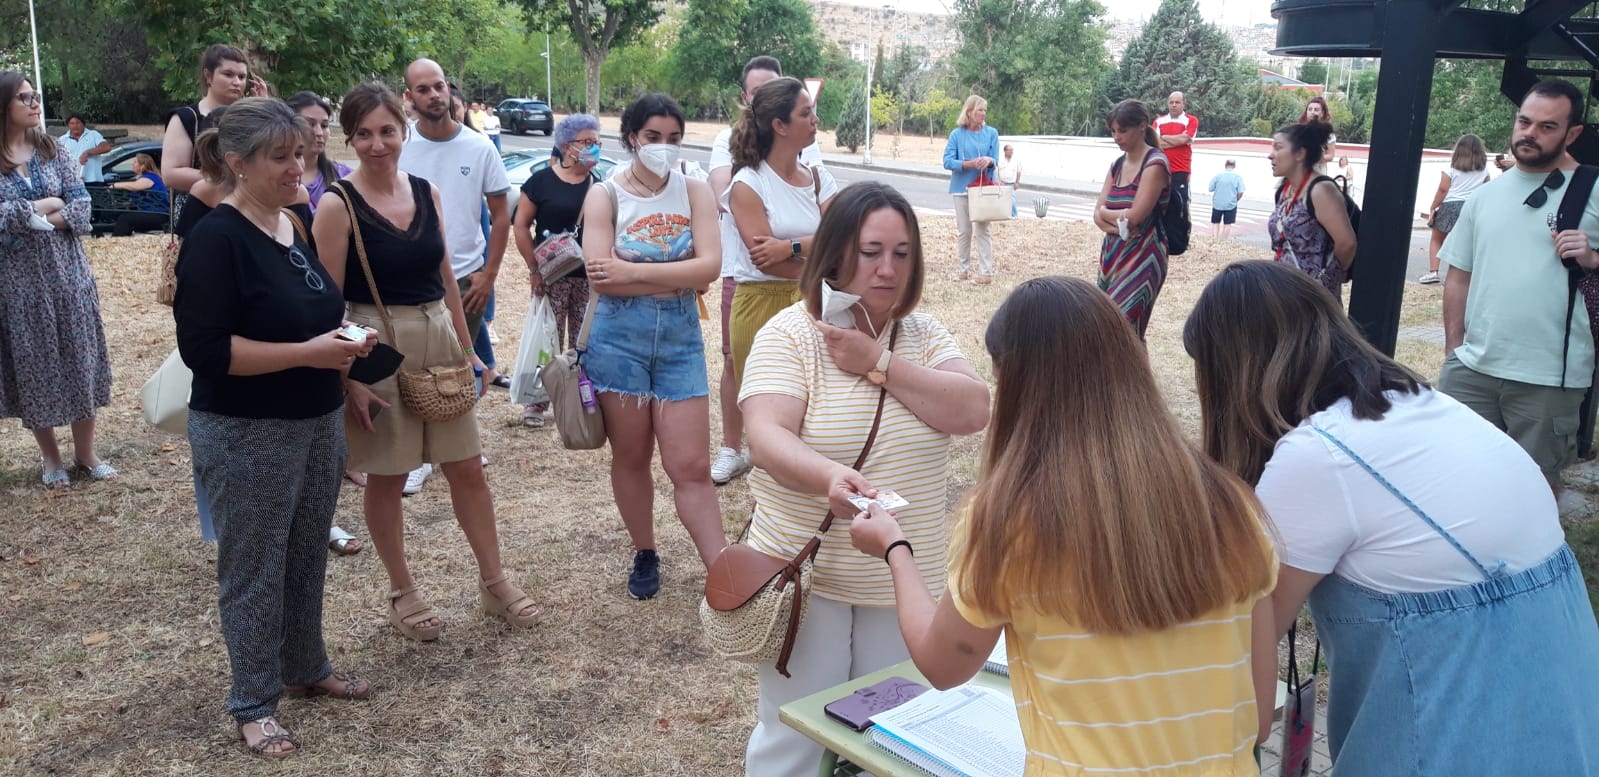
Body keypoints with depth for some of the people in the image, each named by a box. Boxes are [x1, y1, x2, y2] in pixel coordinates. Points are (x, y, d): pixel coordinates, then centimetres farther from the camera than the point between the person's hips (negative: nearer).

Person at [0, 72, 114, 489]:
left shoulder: (55, 149, 3)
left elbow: (81, 206, -5)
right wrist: (41, 208, -12)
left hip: (66, 270, 2)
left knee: (79, 356, 5)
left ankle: (86, 452, 16)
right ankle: (50, 456, 19)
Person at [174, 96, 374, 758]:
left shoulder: (295, 226, 8)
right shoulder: (215, 239, -16)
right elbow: (205, 349, -22)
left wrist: (340, 336, 1)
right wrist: (306, 352, -23)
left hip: (317, 422, 7)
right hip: (246, 436, -7)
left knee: (307, 554, 18)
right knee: (254, 567, 5)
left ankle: (307, 670, 36)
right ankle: (253, 704, 21)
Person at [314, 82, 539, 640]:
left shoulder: (427, 193, 5)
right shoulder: (338, 204, -10)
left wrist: (465, 347, 11)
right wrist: (348, 378, -14)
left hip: (438, 337, 5)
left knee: (467, 467, 10)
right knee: (386, 477, 8)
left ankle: (494, 582, 24)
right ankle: (402, 593, 26)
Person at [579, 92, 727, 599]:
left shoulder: (695, 192, 2)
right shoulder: (605, 195, -2)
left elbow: (709, 266, -13)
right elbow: (599, 277, -14)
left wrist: (633, 271, -16)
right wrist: (678, 275, -12)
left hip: (680, 336, 0)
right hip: (618, 335, 0)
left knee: (691, 466, -2)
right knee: (630, 457, 12)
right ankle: (644, 555, 32)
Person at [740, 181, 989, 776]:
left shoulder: (924, 334, 3)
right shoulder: (789, 334, -10)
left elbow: (973, 411, -13)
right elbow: (766, 437, -24)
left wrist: (879, 363, -18)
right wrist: (828, 477, -43)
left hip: (904, 575, 4)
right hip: (808, 572, -4)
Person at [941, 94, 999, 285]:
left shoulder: (991, 133, 2)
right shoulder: (957, 134, -1)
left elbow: (995, 160, 0)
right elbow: (947, 161, -7)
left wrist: (989, 160, -24)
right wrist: (968, 164, -22)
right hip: (962, 187, 1)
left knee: (982, 230, -3)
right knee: (963, 231, 8)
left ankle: (986, 273, -2)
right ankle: (964, 269, 20)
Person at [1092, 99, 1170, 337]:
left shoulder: (1155, 163, -9)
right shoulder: (1117, 165, 13)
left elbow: (1135, 216, -17)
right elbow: (1098, 215, 7)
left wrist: (1107, 212, 1)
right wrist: (1116, 224, -13)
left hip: (1142, 258, -7)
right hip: (1112, 255, 7)